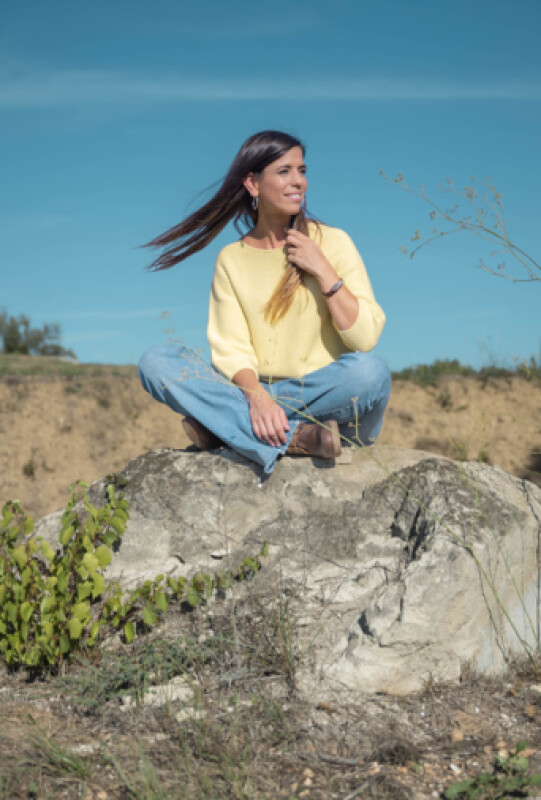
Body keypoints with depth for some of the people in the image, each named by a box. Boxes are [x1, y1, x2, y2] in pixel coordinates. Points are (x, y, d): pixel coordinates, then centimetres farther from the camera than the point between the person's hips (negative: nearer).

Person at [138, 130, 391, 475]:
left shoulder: (332, 242, 3)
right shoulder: (231, 260, 8)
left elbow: (366, 337, -6)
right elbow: (231, 351, -3)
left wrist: (322, 270, -11)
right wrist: (256, 397, -23)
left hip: (329, 401, -1)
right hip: (253, 395, 2)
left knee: (370, 371, -34)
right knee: (156, 362, -16)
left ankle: (220, 428, -24)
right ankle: (296, 438, -31)